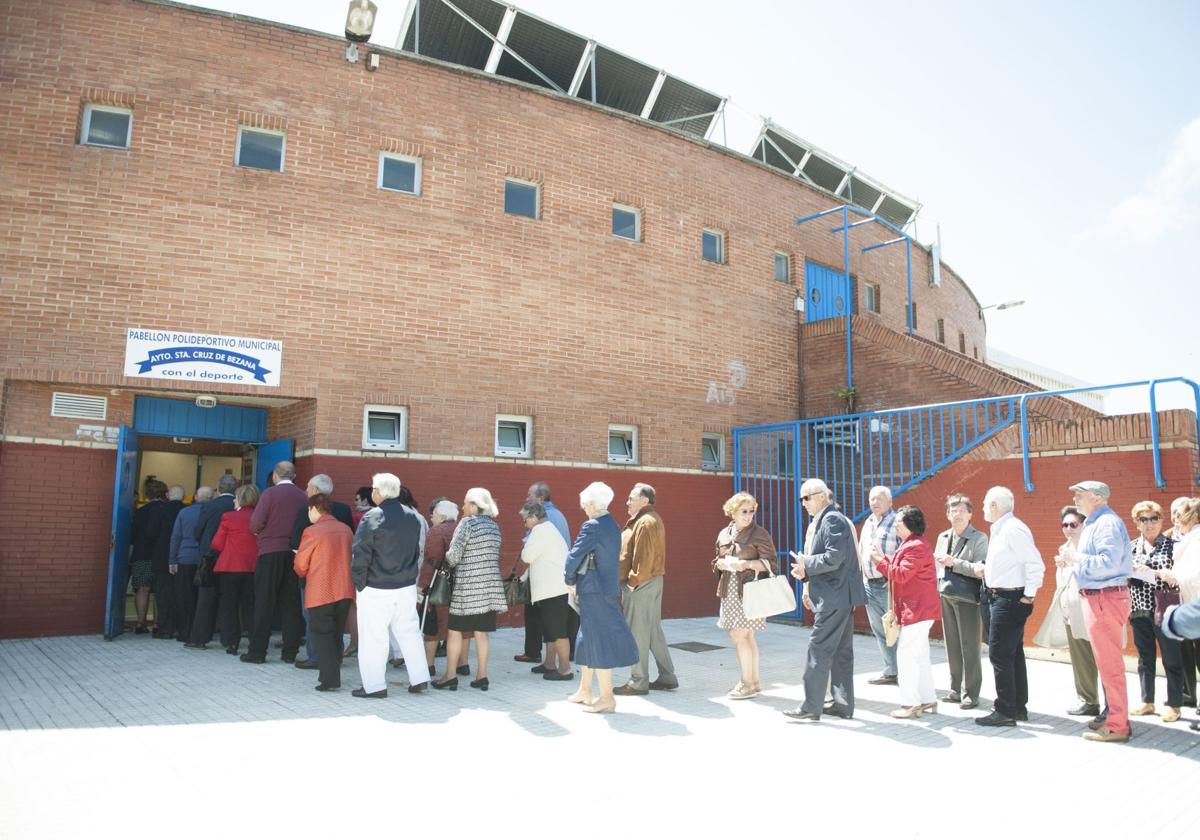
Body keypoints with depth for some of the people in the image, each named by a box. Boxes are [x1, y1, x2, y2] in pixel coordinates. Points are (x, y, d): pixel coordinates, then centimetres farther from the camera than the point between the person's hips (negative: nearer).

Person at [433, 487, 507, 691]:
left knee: (454, 630, 4)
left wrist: (447, 561, 7)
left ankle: (450, 676, 7)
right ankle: (481, 676, 11)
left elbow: (454, 555, -13)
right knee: (481, 632, 9)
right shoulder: (494, 525, 11)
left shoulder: (467, 523, -10)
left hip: (468, 586, -6)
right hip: (490, 585, 6)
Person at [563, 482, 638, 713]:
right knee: (588, 639, 19)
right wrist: (578, 583, 13)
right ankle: (585, 690, 29)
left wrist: (570, 582, 1)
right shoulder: (613, 526, 10)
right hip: (610, 588, 9)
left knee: (599, 642, -1)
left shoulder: (592, 527, -17)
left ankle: (607, 698, 5)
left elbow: (574, 557, -16)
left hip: (593, 590, -9)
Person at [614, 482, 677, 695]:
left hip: (641, 583, -11)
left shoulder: (645, 522, -16)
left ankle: (638, 682, 5)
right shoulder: (651, 519, 17)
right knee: (654, 631, 15)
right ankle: (667, 677, 21)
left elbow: (644, 557, -23)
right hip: (653, 582, 11)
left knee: (637, 633, -2)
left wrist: (633, 582, -19)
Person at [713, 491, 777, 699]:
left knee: (741, 636, -6)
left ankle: (748, 684, 5)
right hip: (729, 590, 6)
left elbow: (770, 562, -8)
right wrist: (724, 563, -3)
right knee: (744, 636, 12)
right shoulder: (724, 534, 12)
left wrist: (746, 563, -18)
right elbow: (716, 562, 19)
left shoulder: (759, 534, -5)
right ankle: (753, 680, 24)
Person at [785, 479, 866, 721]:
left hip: (834, 596, -10)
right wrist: (805, 572, 4)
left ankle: (811, 706, 0)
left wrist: (806, 564, -11)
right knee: (841, 651, 13)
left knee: (819, 649, -5)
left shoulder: (832, 519, -14)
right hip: (840, 595, 10)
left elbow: (834, 558, -23)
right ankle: (843, 704, 20)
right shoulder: (825, 520, 17)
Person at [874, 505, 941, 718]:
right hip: (915, 610, 11)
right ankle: (927, 700, 25)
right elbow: (899, 574, 18)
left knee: (906, 654, -9)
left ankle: (910, 703, -4)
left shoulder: (916, 546, -17)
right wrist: (882, 559, 7)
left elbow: (901, 574, -23)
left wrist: (880, 560, -13)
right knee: (919, 656, 16)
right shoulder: (910, 545, 19)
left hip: (918, 610, -11)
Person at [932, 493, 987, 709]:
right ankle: (956, 689, 21)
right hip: (945, 596, 6)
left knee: (969, 647, -1)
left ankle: (971, 693, 8)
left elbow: (981, 570, -15)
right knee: (952, 646, 11)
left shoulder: (979, 538, -5)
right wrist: (938, 588, 4)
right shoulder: (942, 537, 14)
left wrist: (954, 563, -18)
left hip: (967, 598, -6)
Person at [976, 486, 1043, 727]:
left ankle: (1005, 712, 0)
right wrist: (987, 568, 8)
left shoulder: (1013, 529, -17)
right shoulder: (999, 530, 13)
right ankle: (1019, 707, 26)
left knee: (999, 654, -7)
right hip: (1000, 597, 11)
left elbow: (1035, 564, -21)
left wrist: (1028, 596, -18)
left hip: (1010, 599, -11)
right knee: (1013, 653, 16)